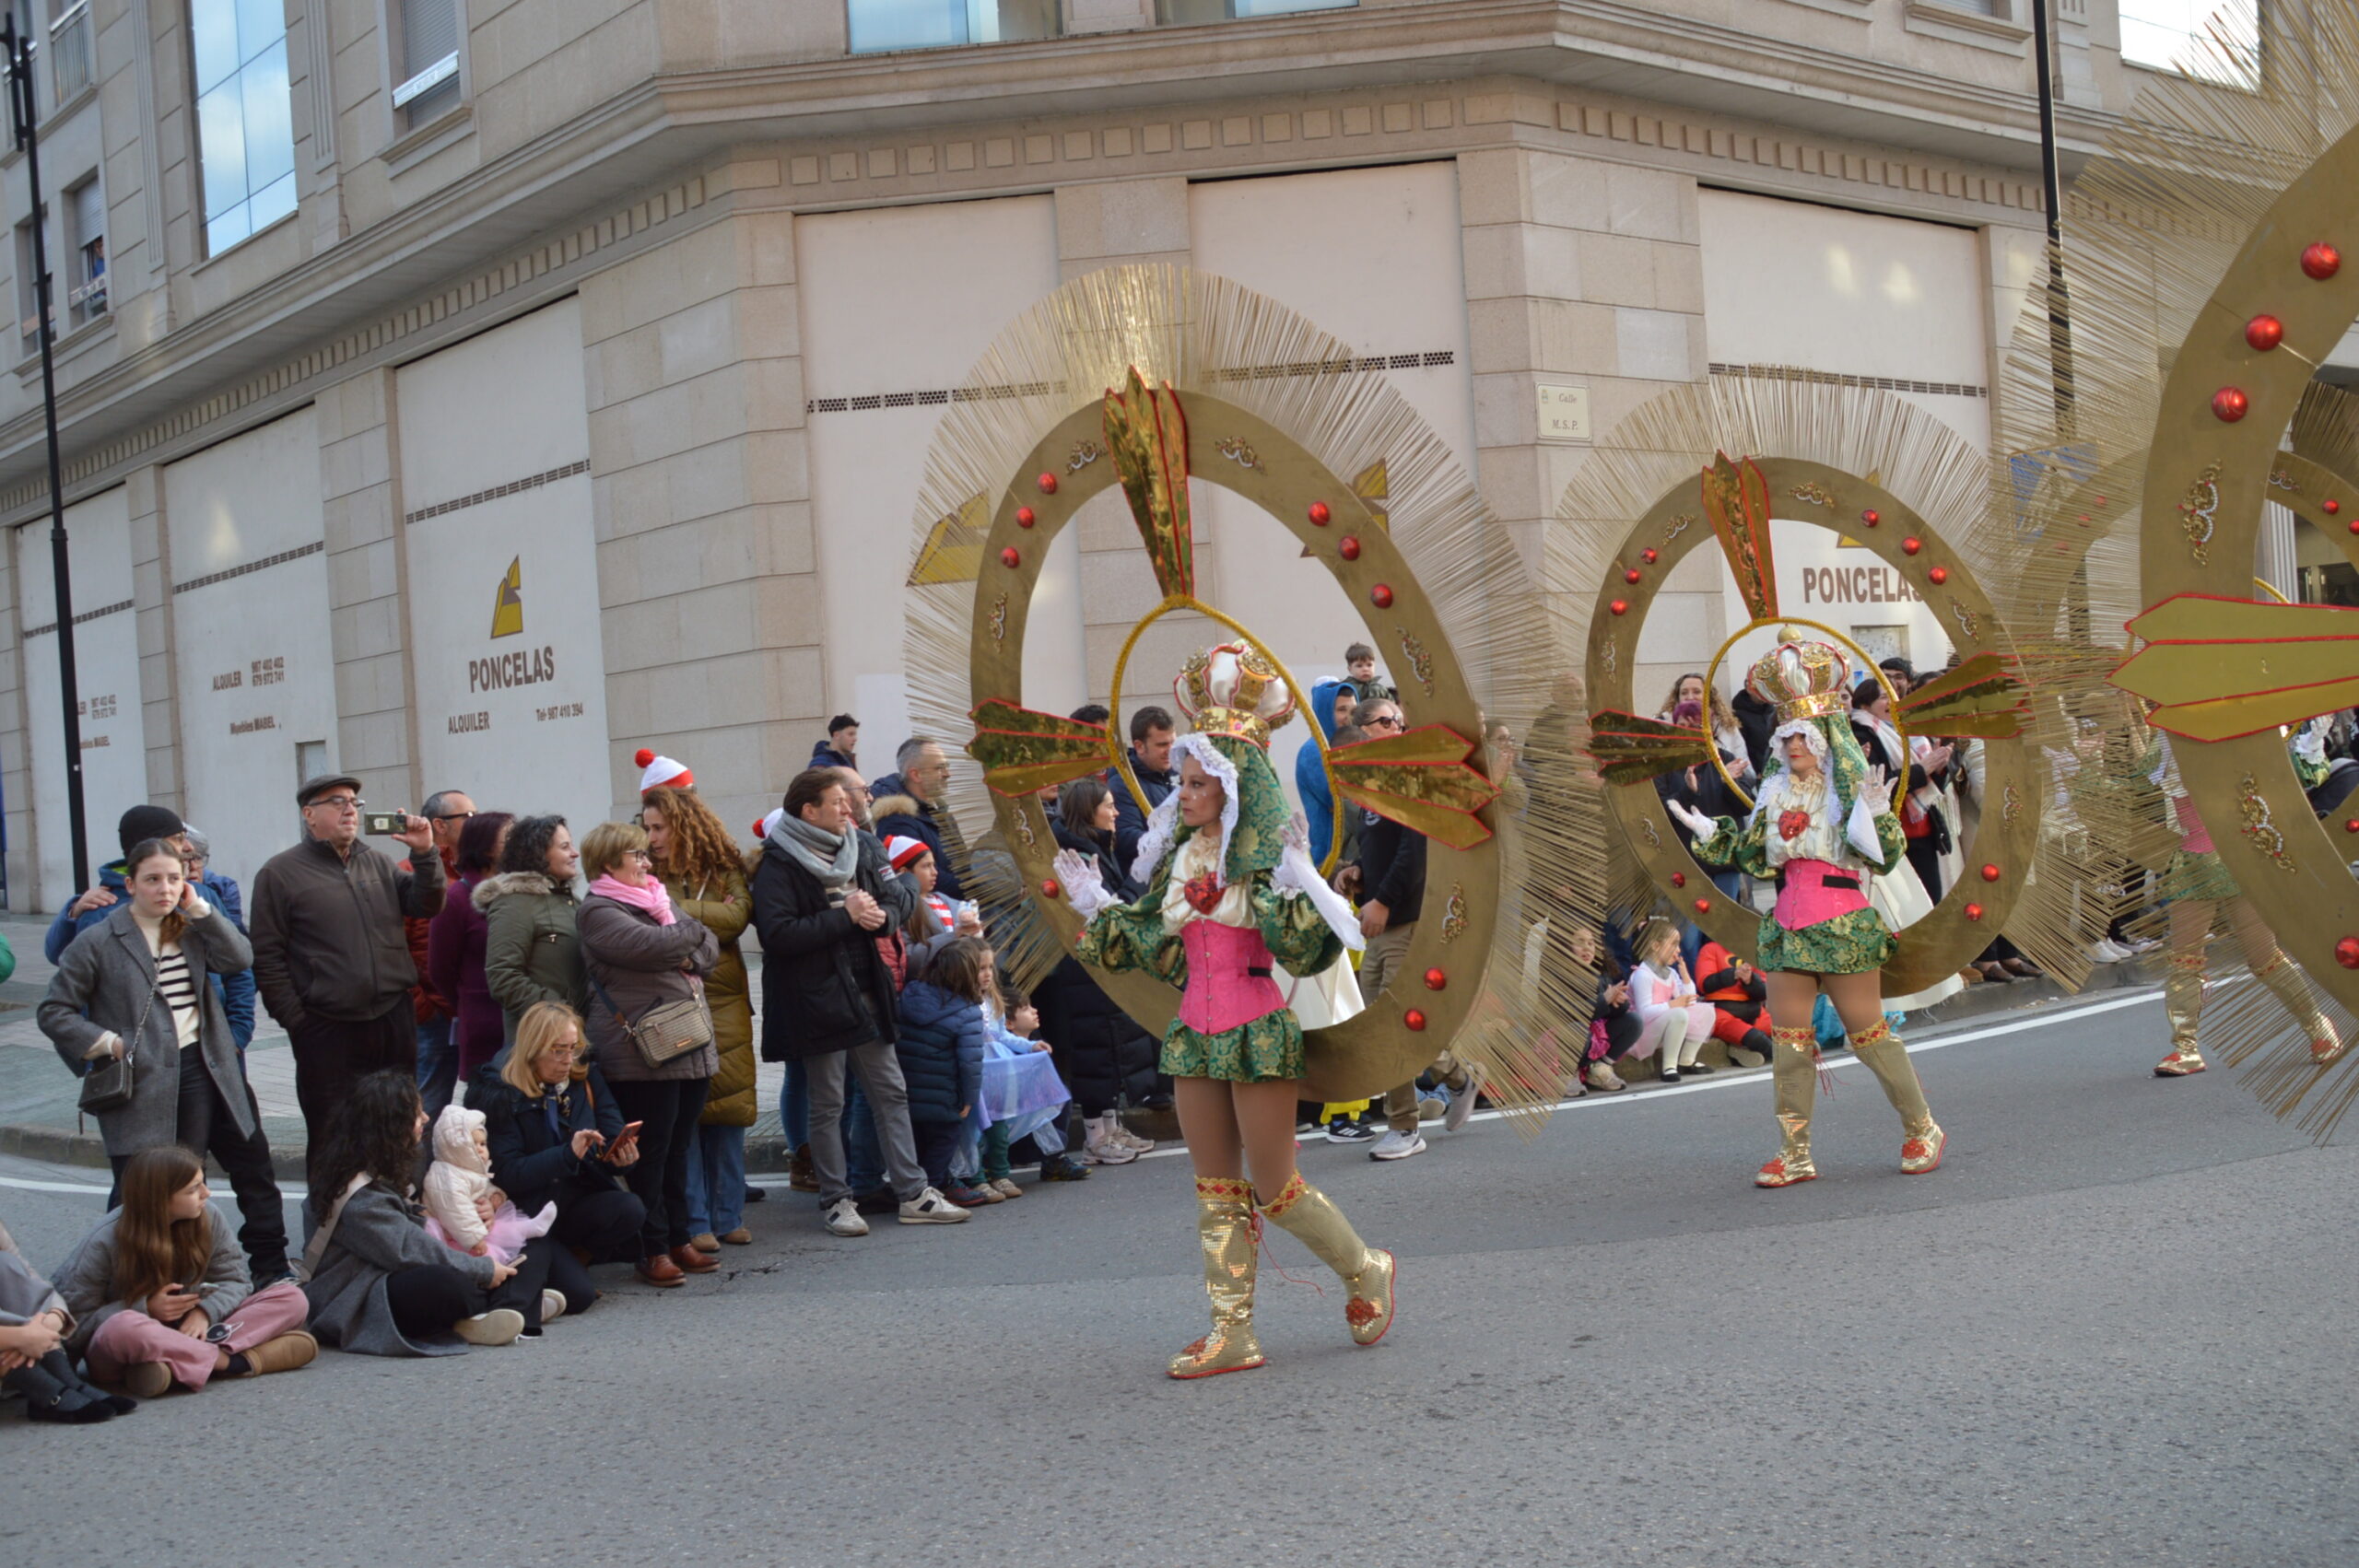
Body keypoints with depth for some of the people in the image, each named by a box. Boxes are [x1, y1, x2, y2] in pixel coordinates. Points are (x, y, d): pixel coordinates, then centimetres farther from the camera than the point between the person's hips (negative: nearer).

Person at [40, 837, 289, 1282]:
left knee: (253, 1166, 11)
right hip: (143, 1086, -5)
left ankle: (270, 1269, 25)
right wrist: (107, 1044, -13)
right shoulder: (99, 942, -5)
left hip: (206, 1073, 5)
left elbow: (238, 959, -5)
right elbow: (54, 1012, -3)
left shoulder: (190, 929, 9)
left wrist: (199, 909, -8)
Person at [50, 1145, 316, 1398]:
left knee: (292, 1298, -13)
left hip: (185, 1330, 5)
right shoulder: (104, 1243, -17)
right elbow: (74, 1324, -15)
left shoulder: (208, 1218, -6)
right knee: (124, 1328, -44)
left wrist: (205, 1311, -22)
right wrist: (146, 1310, -25)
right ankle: (233, 1361, -28)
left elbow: (235, 1280, -1)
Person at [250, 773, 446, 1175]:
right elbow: (268, 958, -5)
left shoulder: (376, 863, 14)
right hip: (328, 1032, -5)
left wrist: (424, 855, -7)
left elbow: (426, 906, 7)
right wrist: (296, 1022, -10)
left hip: (394, 1020, 5)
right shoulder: (280, 873, -2)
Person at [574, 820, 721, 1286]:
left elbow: (709, 950, 15)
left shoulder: (657, 899, 21)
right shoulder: (599, 911, -5)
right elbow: (650, 946, -20)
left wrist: (688, 956, -8)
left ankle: (678, 1239, 18)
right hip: (643, 1051, -8)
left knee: (679, 1147, 11)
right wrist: (691, 933, -1)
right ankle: (653, 1249, 2)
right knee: (651, 1151, -5)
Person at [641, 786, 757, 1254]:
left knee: (728, 1111, 4)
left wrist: (678, 911, -11)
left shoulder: (725, 870, 7)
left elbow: (737, 916, -10)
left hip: (725, 1005, 2)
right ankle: (694, 1223, 5)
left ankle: (728, 1216, 16)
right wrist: (710, 915, -10)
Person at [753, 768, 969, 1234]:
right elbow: (778, 934, -22)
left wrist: (881, 913, -12)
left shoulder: (864, 846, 7)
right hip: (816, 999, -6)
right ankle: (837, 1201, 14)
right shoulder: (779, 864, -12)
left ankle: (913, 1194, 14)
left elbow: (901, 895, 12)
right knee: (827, 1103, 4)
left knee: (891, 1092, 8)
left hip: (866, 990, 6)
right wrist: (846, 916, -19)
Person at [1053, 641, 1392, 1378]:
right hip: (1197, 1032, 7)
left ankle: (1367, 1272, 24)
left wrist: (1293, 889, -34)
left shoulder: (1267, 858, -12)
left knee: (1275, 1188, 0)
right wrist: (1097, 908, 11)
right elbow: (1158, 949, 14)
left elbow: (1304, 951, -20)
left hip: (1256, 1031, -7)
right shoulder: (1180, 856, 7)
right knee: (1216, 1191, 8)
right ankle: (1233, 1332, 14)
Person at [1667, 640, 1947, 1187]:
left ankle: (1922, 1130, 18)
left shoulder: (1850, 787, -5)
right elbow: (1755, 858, 18)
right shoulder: (1776, 792, 11)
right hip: (1789, 923, 6)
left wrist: (1877, 815, -26)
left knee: (1867, 1031, 0)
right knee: (1788, 1039, 4)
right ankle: (1795, 1154, 10)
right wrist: (1710, 835, 12)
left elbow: (1885, 858, -11)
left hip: (1842, 923, -6)